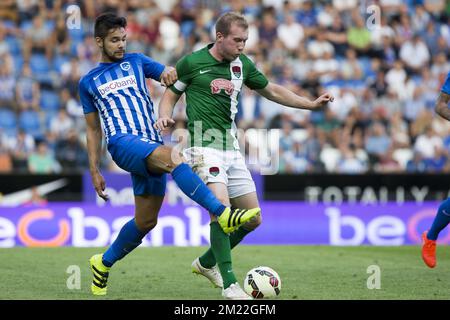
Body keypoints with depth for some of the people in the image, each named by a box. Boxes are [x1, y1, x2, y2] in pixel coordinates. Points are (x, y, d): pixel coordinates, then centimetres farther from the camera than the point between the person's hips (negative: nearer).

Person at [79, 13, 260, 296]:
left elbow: (169, 75, 9)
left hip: (151, 149, 4)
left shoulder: (136, 61, 18)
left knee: (146, 221, 4)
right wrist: (94, 171, 13)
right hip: (123, 143, -4)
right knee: (171, 156, -34)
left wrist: (169, 72, -16)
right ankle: (222, 214, -49)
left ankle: (104, 263, 29)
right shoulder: (89, 82, 16)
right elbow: (93, 130, 18)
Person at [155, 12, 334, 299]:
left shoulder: (243, 64, 10)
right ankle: (229, 284, -20)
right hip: (205, 144, -7)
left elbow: (271, 91, 22)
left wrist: (312, 104, 17)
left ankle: (207, 263, 27)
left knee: (253, 219, 7)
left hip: (232, 148, 7)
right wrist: (165, 116, -15)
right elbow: (171, 94, 6)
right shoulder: (192, 62, -5)